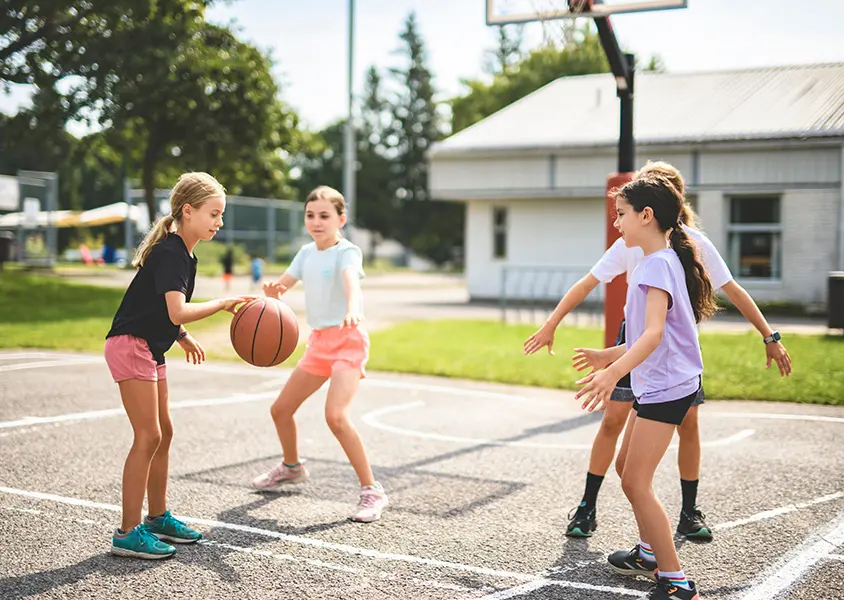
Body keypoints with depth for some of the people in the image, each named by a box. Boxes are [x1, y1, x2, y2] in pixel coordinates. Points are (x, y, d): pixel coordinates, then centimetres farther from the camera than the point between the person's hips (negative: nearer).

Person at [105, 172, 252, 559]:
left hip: (150, 349, 10)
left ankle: (158, 518, 26)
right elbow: (178, 312, -31)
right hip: (130, 346, -10)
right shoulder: (170, 253, -20)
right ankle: (128, 533, -5)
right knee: (148, 436, -10)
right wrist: (224, 304, -25)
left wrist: (183, 336, 18)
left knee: (163, 432, 14)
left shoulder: (180, 252, 10)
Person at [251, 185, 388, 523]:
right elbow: (282, 286, 3)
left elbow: (351, 279, -33)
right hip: (318, 341, 7)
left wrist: (352, 308, -56)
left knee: (335, 416, -26)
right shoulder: (307, 253, 9)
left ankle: (372, 491, -16)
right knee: (280, 409, 13)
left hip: (347, 340, -7)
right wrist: (272, 290, -23)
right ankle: (292, 467, 41)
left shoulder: (347, 251, -12)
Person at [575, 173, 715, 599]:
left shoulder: (659, 264, -18)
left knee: (636, 484, -10)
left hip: (666, 387, -11)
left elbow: (654, 332, -32)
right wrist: (609, 355, 32)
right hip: (654, 384, 11)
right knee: (628, 469, 22)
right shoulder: (653, 262, 13)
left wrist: (614, 372, -44)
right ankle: (649, 553, 38)